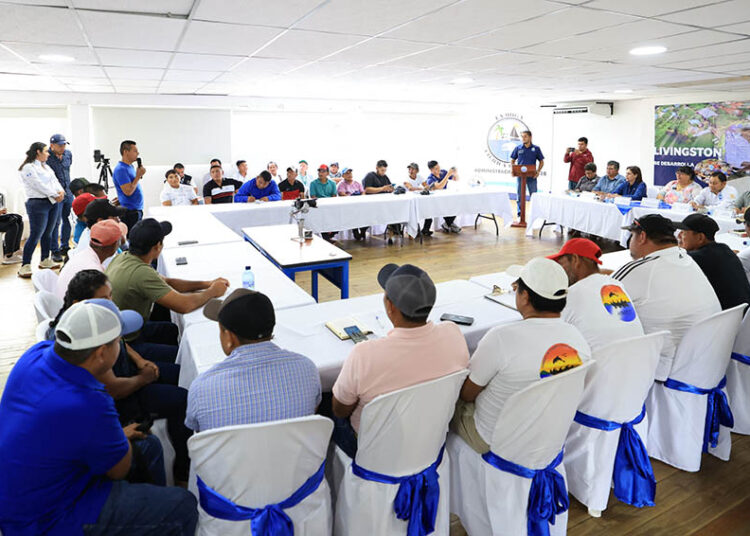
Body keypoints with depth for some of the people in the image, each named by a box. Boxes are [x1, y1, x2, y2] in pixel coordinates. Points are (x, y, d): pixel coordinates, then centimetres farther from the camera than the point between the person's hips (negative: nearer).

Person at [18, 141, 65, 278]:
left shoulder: (46, 166, 18)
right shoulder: (28, 168, -8)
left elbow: (54, 180, 13)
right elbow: (38, 185, -16)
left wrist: (61, 191, -6)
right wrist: (55, 195, -14)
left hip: (52, 203, 8)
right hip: (37, 204, -8)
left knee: (47, 233, 14)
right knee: (35, 235, -10)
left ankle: (45, 260, 25)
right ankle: (25, 266, -6)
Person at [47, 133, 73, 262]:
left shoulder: (68, 154, 6)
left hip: (68, 192, 6)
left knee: (67, 220, 12)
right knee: (55, 223, -2)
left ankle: (65, 247, 25)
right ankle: (55, 251, 6)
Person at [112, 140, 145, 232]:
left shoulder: (130, 166, 14)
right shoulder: (120, 169, -15)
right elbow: (128, 191, -22)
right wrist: (138, 176, -16)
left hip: (137, 210, 9)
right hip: (129, 212, -9)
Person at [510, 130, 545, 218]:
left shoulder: (536, 148, 3)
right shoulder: (518, 148, 5)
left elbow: (541, 162, 7)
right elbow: (512, 161, 11)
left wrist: (538, 171, -8)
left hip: (532, 175, -1)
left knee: (534, 195, 2)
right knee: (520, 195, 6)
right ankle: (520, 213, 14)